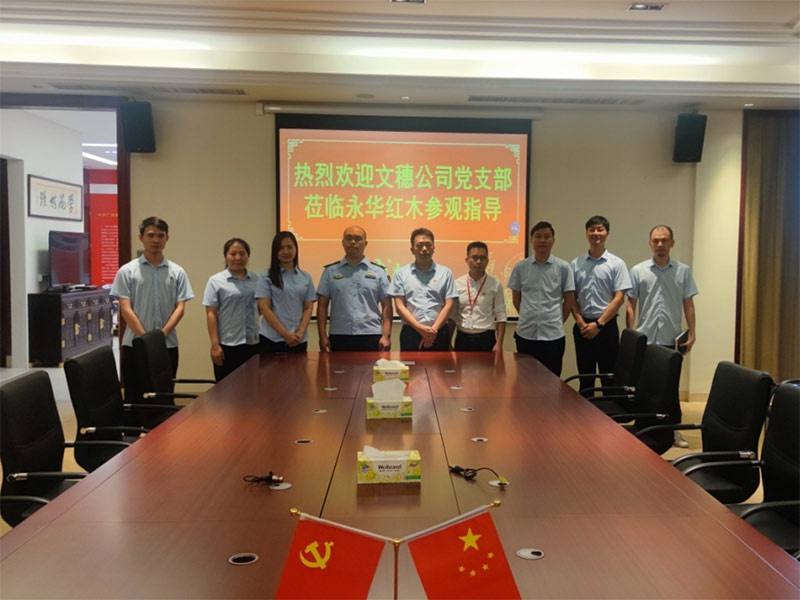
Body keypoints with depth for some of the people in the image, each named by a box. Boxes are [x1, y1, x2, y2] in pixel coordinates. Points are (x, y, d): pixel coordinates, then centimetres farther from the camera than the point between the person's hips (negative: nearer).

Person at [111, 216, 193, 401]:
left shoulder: (177, 272, 5)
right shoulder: (127, 271, 0)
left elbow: (180, 308, 0)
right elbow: (125, 309, -6)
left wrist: (161, 334, -14)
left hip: (167, 345, 2)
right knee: (133, 397, 4)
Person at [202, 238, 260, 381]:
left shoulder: (257, 280, 9)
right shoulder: (216, 281, -1)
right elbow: (211, 314, -5)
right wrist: (215, 344, -12)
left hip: (253, 344, 4)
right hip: (227, 345, -3)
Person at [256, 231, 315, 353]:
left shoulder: (305, 278, 10)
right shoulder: (266, 278, 0)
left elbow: (308, 308, 7)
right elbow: (264, 309, -7)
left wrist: (301, 333, -8)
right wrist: (285, 334, -13)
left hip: (299, 341, 3)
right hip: (272, 340, -3)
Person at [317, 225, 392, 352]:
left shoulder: (378, 271, 7)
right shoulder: (330, 271, 8)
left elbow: (386, 306, 4)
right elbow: (322, 305, 7)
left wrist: (386, 336, -5)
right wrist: (323, 336, -1)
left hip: (371, 336, 0)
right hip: (339, 337, 1)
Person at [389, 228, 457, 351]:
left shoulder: (445, 272, 7)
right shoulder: (401, 273, 6)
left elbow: (448, 305, 2)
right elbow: (399, 306, 0)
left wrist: (434, 329, -10)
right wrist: (420, 328, -12)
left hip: (439, 332, 0)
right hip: (411, 332, 0)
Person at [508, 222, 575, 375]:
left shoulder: (563, 267, -1)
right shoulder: (520, 267, 3)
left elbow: (569, 300, 5)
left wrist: (558, 321, 8)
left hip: (553, 334, -1)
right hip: (525, 333, 1)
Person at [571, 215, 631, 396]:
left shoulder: (616, 264, -2)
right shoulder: (576, 264, 6)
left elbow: (619, 298, -7)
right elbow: (572, 298, 6)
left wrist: (598, 324, -13)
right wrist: (581, 323, -7)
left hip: (606, 326, -2)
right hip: (582, 326, 3)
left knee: (609, 377, 3)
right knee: (585, 378, 11)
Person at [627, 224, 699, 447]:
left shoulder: (683, 271, 5)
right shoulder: (638, 271, 2)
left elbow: (688, 305, 7)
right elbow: (631, 306, 3)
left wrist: (691, 334, 0)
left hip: (673, 339, 1)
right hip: (645, 339, 0)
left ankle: (674, 429, 17)